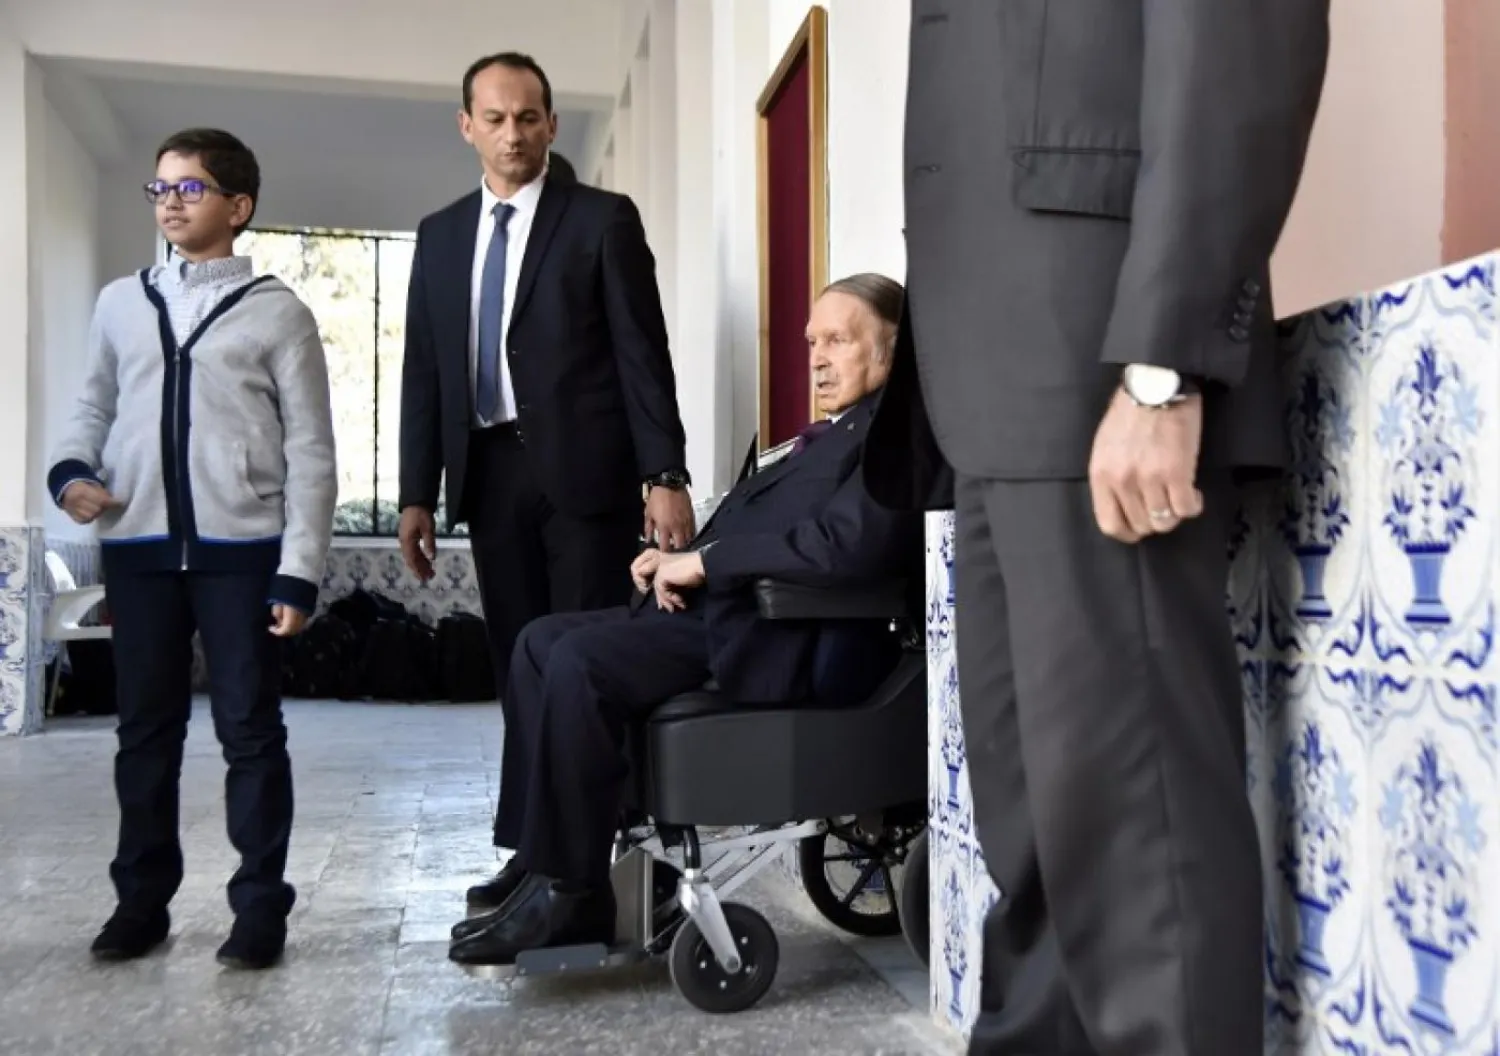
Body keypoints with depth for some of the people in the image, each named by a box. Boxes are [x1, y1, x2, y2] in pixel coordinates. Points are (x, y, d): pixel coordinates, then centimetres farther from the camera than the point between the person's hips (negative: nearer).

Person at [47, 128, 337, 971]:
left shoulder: (277, 311, 2)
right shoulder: (121, 303, 12)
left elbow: (310, 450, -2)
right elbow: (96, 408, 21)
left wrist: (300, 570, -8)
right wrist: (73, 470, -2)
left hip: (241, 549, -3)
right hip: (140, 548, 4)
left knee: (251, 728, 2)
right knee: (146, 728, 11)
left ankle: (261, 905, 13)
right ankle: (143, 899, 24)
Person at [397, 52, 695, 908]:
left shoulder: (603, 219, 2)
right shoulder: (440, 235, 15)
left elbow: (643, 352, -4)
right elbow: (424, 370, 13)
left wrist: (665, 476, -13)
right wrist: (417, 492, 7)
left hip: (583, 468, -4)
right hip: (490, 473, 5)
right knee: (520, 670, 8)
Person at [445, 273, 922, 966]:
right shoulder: (831, 433, 22)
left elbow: (848, 545, -26)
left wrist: (705, 560, -17)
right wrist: (680, 558, 5)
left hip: (773, 640, -11)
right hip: (720, 610, 11)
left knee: (578, 660, -23)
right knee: (543, 640, 5)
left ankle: (569, 892, -11)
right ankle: (537, 855, 6)